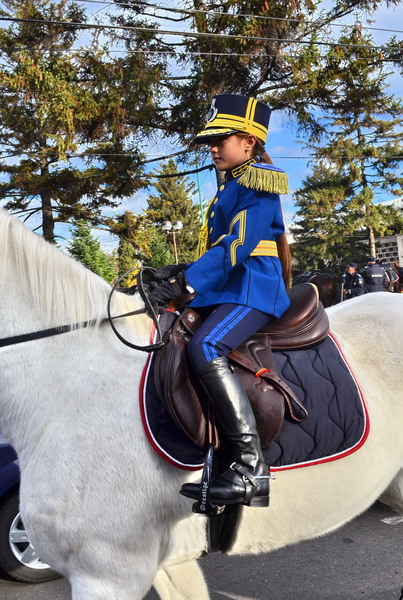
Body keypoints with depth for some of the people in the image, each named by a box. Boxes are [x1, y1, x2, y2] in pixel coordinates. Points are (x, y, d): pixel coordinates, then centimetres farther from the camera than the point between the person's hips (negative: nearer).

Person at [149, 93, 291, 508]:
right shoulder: (231, 186, 24)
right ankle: (219, 470, 9)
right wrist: (184, 273, 10)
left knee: (205, 350, -32)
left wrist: (185, 282, -26)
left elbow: (238, 244, -20)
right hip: (227, 290, 11)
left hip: (252, 289, -10)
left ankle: (251, 466, -29)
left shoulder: (258, 183, -7)